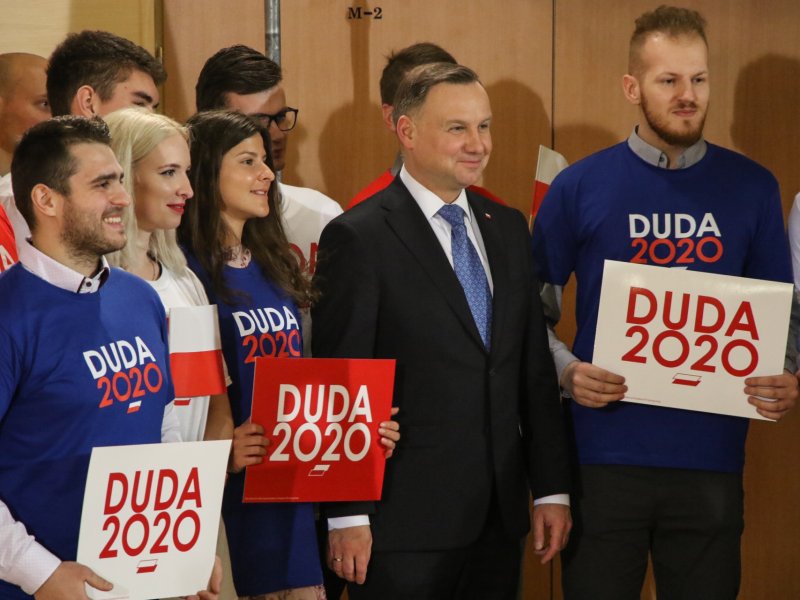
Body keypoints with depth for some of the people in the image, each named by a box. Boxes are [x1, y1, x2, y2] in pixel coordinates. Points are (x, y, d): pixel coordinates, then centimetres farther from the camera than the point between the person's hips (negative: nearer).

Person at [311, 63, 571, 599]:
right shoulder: (358, 238, -8)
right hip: (405, 521, -6)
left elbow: (535, 368, 13)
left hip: (500, 517, 6)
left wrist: (551, 488, 9)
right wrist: (348, 517, -12)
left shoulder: (507, 229, 12)